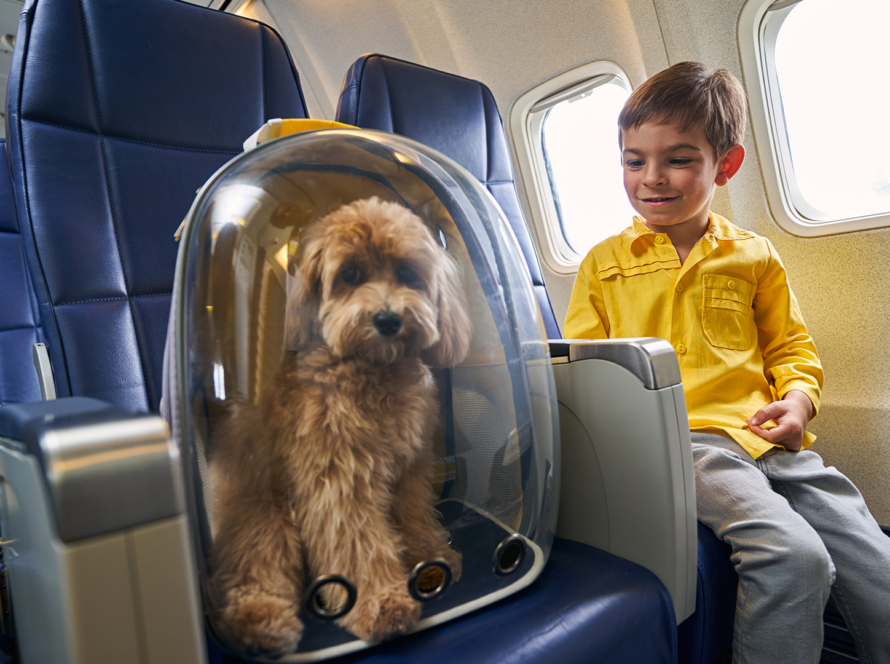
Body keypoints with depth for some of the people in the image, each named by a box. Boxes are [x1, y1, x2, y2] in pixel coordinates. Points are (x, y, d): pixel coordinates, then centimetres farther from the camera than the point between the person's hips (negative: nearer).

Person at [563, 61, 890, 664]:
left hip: (767, 437, 4)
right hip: (677, 438, -3)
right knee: (792, 558, -26)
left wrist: (799, 398, 1)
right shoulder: (605, 264, 11)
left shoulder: (754, 256, 16)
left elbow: (791, 347, 22)